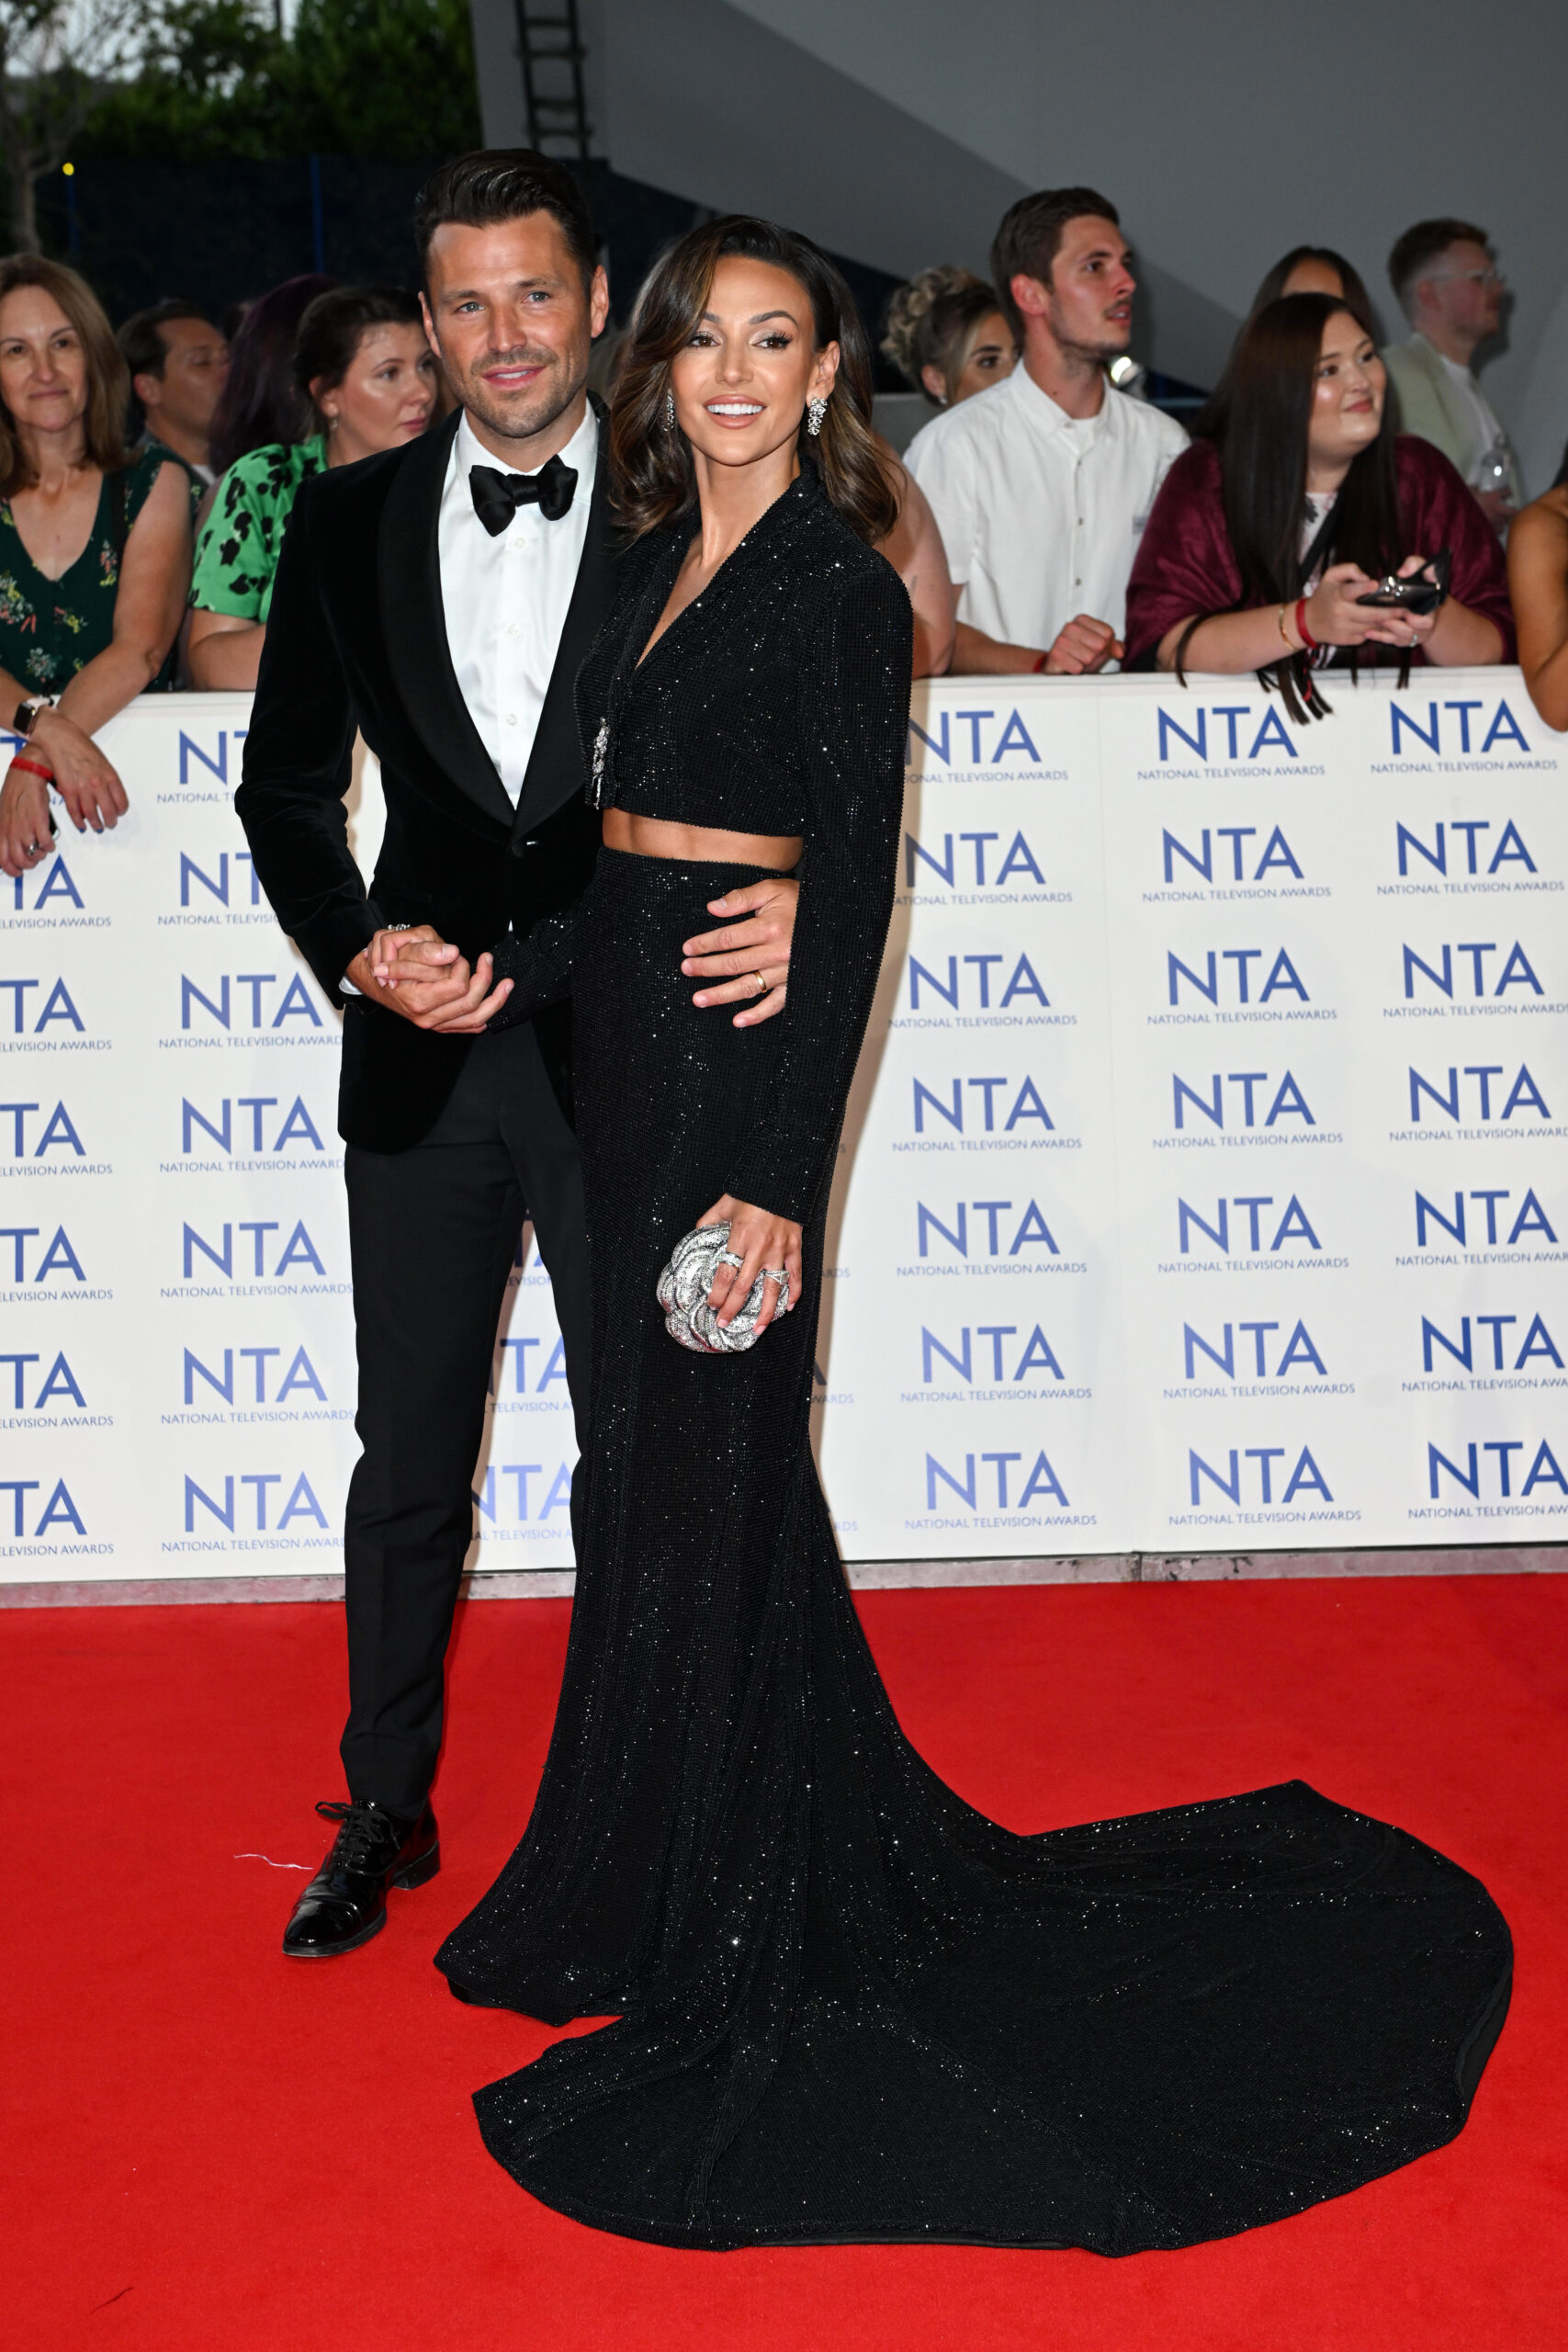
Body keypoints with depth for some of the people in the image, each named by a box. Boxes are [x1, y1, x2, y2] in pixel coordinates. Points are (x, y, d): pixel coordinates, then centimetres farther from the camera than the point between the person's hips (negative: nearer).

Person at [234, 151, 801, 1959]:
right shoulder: (347, 521, 4)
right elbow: (285, 780, 7)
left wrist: (799, 905, -23)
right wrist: (357, 952, -9)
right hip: (422, 1051, 2)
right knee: (409, 1456, 13)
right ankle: (385, 1809, 31)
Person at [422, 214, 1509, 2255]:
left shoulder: (841, 592, -11)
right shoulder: (659, 565, 13)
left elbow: (855, 903, -16)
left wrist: (777, 1172, -22)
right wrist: (512, 975, -1)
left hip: (738, 1059, -8)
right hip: (625, 1042, 8)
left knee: (698, 1495, -1)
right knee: (657, 1473, 15)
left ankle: (730, 1955, 15)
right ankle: (651, 1891, 32)